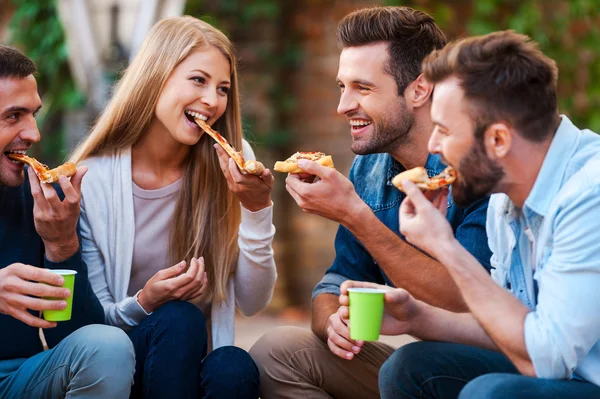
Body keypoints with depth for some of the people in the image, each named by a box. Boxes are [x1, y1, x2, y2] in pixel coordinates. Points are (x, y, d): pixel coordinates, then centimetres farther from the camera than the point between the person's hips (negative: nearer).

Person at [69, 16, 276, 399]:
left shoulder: (230, 165, -1)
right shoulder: (92, 180, -8)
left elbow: (253, 303, -2)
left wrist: (256, 209, -16)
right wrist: (143, 304, -24)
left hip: (199, 362, 2)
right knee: (179, 320, -31)